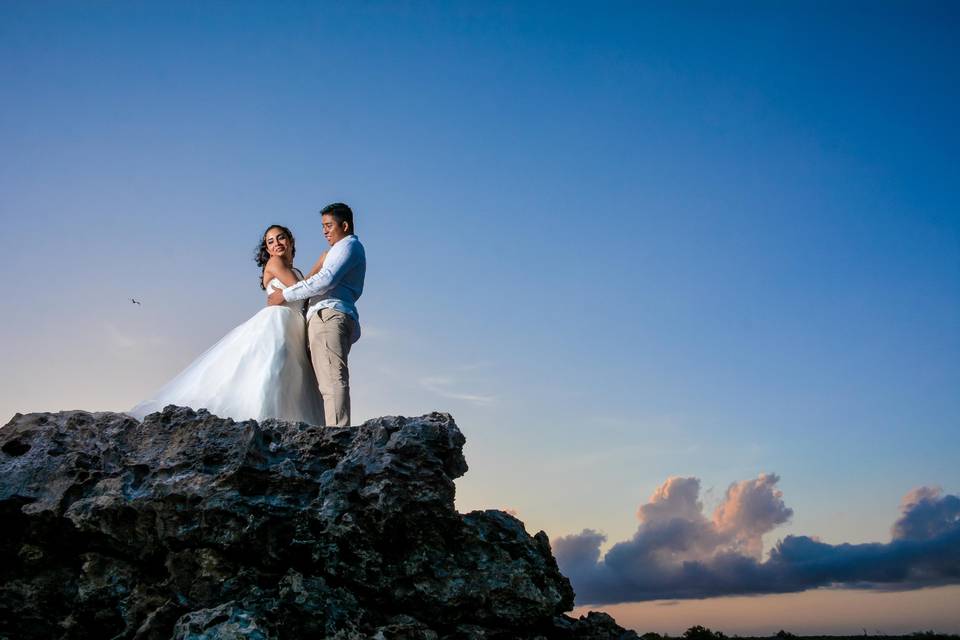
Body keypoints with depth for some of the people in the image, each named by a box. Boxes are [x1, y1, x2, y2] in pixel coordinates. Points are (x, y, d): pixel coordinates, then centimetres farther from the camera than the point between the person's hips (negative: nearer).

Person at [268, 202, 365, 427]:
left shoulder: (348, 245, 5)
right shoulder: (353, 249, 36)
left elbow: (325, 280, -10)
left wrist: (286, 295, -5)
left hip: (329, 315, -10)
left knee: (332, 379, -23)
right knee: (331, 380, -1)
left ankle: (337, 432, -34)